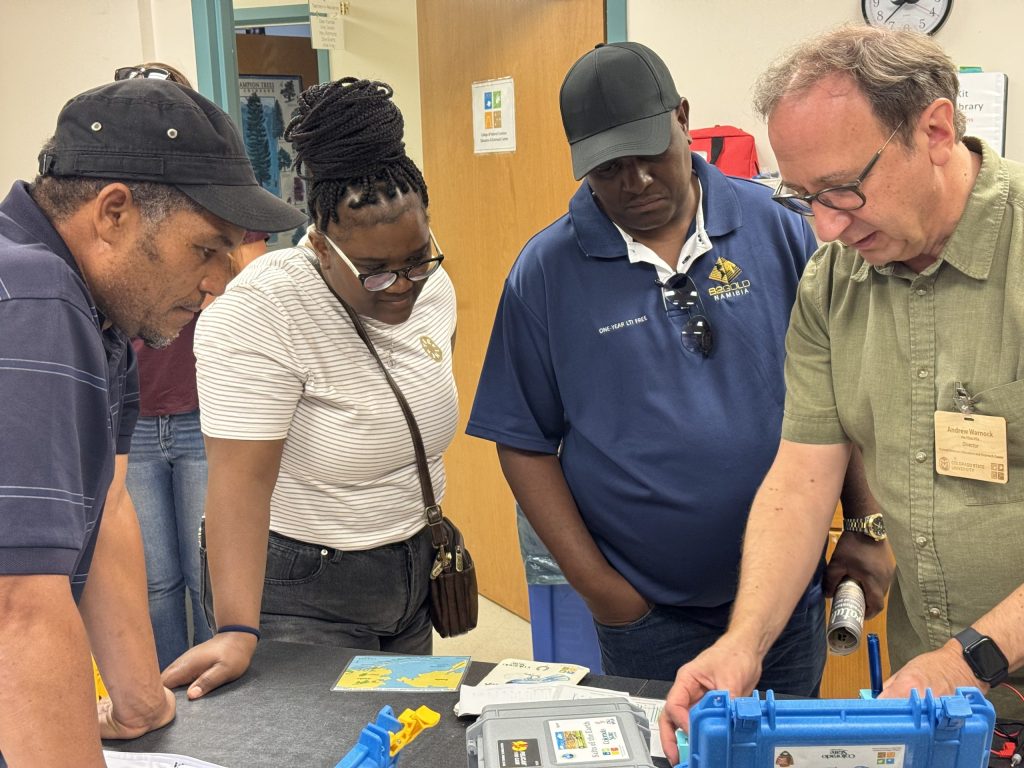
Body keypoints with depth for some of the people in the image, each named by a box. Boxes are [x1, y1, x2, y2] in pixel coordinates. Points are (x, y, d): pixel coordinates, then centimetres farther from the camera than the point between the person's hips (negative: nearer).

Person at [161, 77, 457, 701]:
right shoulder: (259, 313, -23)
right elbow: (241, 480, -28)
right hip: (300, 587, -6)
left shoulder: (433, 287, -2)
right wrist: (238, 632, -34)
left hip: (411, 573, 7)